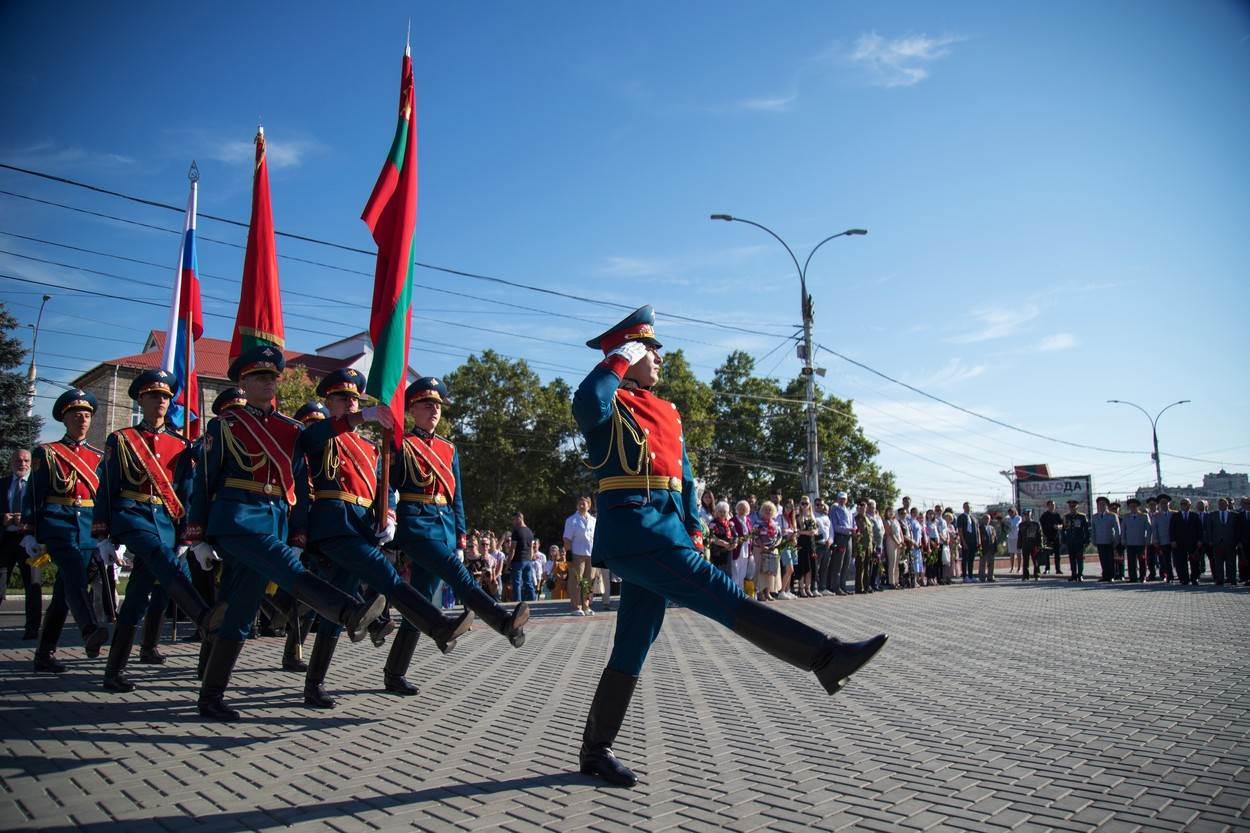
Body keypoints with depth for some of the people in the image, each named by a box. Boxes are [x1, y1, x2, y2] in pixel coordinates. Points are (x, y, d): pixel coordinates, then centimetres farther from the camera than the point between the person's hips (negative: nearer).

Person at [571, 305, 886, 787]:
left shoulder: (667, 413, 23)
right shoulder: (608, 406, 0)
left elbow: (684, 478, 25)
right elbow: (586, 403, -26)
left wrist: (694, 534, 17)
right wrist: (621, 359, -12)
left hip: (665, 528, 9)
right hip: (633, 528, -9)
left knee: (633, 645, 10)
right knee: (721, 594, -15)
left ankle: (595, 751, 19)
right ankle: (825, 658, -18)